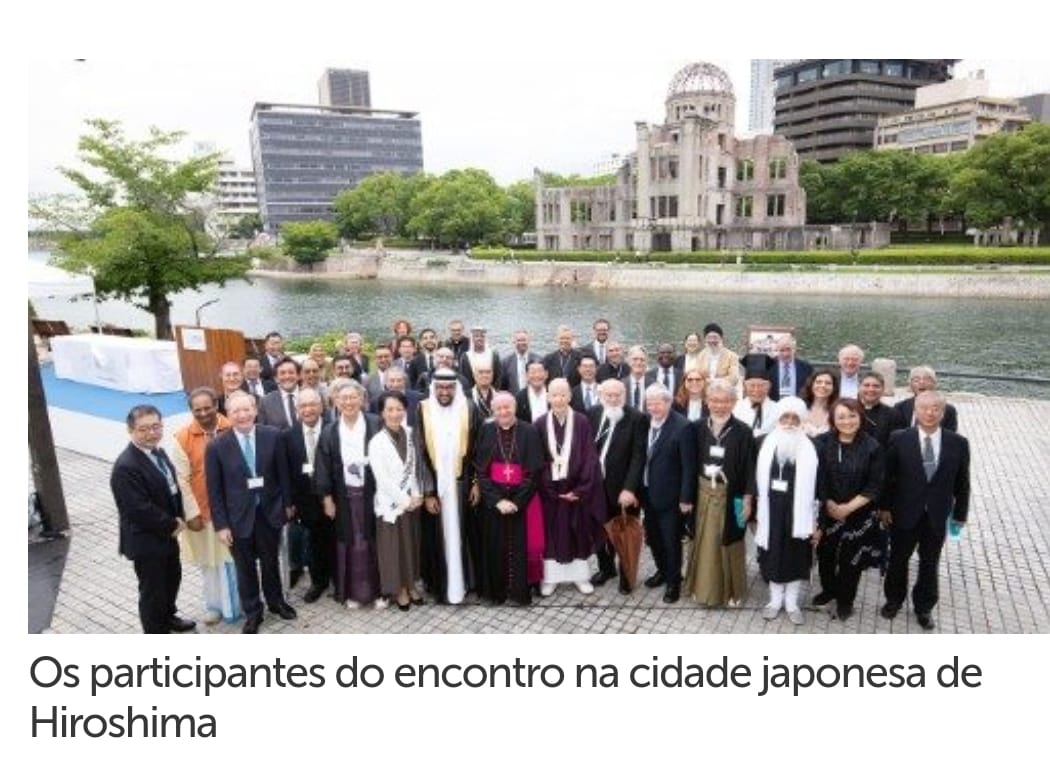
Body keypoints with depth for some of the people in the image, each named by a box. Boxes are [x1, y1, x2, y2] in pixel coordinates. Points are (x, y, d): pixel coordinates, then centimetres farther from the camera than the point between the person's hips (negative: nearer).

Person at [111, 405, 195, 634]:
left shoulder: (158, 452, 0)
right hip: (145, 539, -9)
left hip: (166, 533, 9)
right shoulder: (126, 467, -27)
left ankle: (167, 617, 48)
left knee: (172, 577, 25)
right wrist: (172, 525, -18)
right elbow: (139, 510, -29)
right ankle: (155, 633, 27)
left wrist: (177, 520, -3)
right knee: (152, 589, 8)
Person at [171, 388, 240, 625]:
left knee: (235, 557, 14)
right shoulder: (182, 438, -10)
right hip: (203, 510, 0)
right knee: (209, 560, 15)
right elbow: (182, 479, -8)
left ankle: (237, 602, 35)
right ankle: (215, 606, 35)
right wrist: (192, 513, -10)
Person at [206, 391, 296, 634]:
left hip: (269, 510, 2)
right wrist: (221, 524, -9)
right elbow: (214, 490, -9)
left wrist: (287, 503, 5)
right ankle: (252, 612, 35)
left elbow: (282, 473, 1)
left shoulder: (273, 436, -9)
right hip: (238, 516, -1)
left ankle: (276, 601, 43)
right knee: (245, 567, 15)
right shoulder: (217, 446, -13)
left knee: (270, 561, 20)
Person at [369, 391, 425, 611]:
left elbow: (416, 467, 4)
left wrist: (417, 495, -6)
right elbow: (382, 479, -15)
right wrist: (405, 500, -13)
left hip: (412, 501, 4)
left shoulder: (410, 435, 1)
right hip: (391, 504, -4)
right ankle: (399, 589, 23)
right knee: (394, 546, 7)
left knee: (412, 543, 14)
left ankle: (410, 585, 30)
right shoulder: (377, 442, -13)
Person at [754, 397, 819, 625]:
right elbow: (758, 479, 2)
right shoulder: (766, 443, -2)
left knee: (796, 557, 10)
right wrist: (758, 512, 2)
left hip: (798, 512, -1)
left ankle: (791, 603, 27)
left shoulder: (810, 448, -6)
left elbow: (815, 485, -5)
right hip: (772, 511, 1)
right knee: (773, 555, 12)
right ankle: (775, 600, 29)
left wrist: (815, 520, -5)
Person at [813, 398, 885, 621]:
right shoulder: (822, 443, -9)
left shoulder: (872, 447, -12)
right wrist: (830, 505, -13)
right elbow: (816, 480, -6)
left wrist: (848, 508, -16)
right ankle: (829, 589, 43)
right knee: (826, 555, 18)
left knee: (851, 559, 12)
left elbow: (874, 487, -11)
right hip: (826, 512, 2)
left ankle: (845, 600, 34)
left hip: (859, 515, -1)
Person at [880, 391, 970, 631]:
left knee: (929, 565, 16)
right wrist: (885, 506, -4)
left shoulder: (958, 443, -7)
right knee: (898, 560, 16)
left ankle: (924, 607, 36)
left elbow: (962, 483, 1)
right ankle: (894, 600, 38)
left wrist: (960, 514, 4)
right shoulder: (899, 439, -11)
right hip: (904, 514, -1)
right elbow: (887, 476, -4)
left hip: (937, 517, 1)